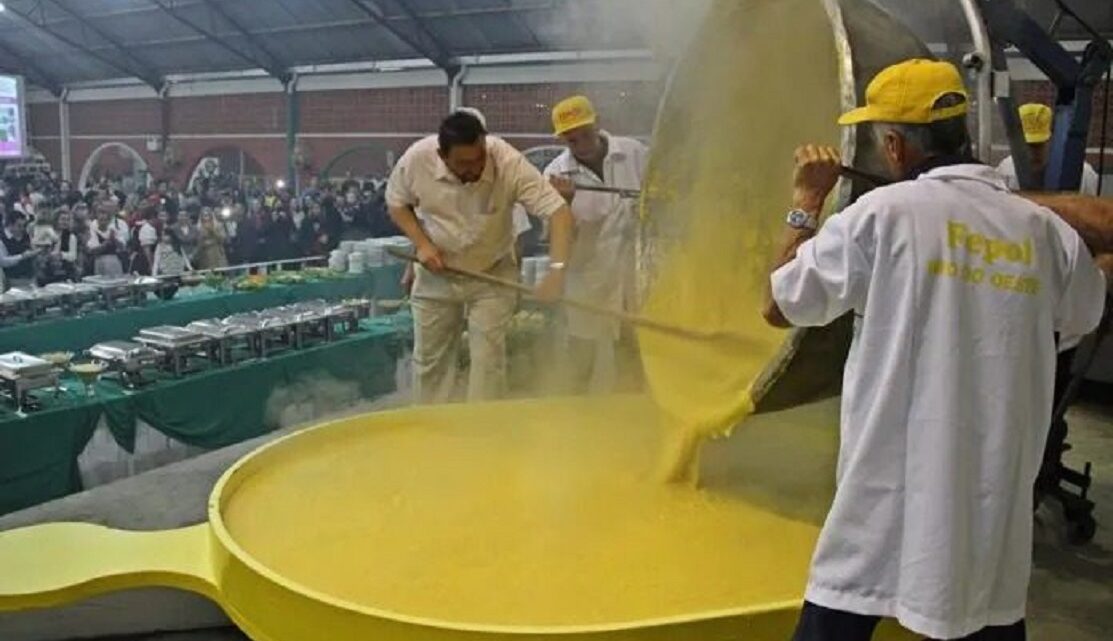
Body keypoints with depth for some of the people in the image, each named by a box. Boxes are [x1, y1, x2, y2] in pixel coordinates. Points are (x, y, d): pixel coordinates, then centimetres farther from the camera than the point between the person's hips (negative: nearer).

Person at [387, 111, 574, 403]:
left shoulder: (508, 162, -29)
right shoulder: (416, 159, -22)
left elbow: (559, 210, -32)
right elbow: (396, 203, -3)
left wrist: (557, 268, -46)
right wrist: (421, 243, -18)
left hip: (492, 274, -2)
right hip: (436, 274, 2)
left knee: (489, 358, -3)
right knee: (429, 357, 12)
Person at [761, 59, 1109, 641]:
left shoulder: (884, 213, -11)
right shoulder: (1044, 229, 1)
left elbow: (778, 306, -4)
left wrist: (807, 202, 6)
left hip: (896, 487, -4)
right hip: (998, 491, 4)